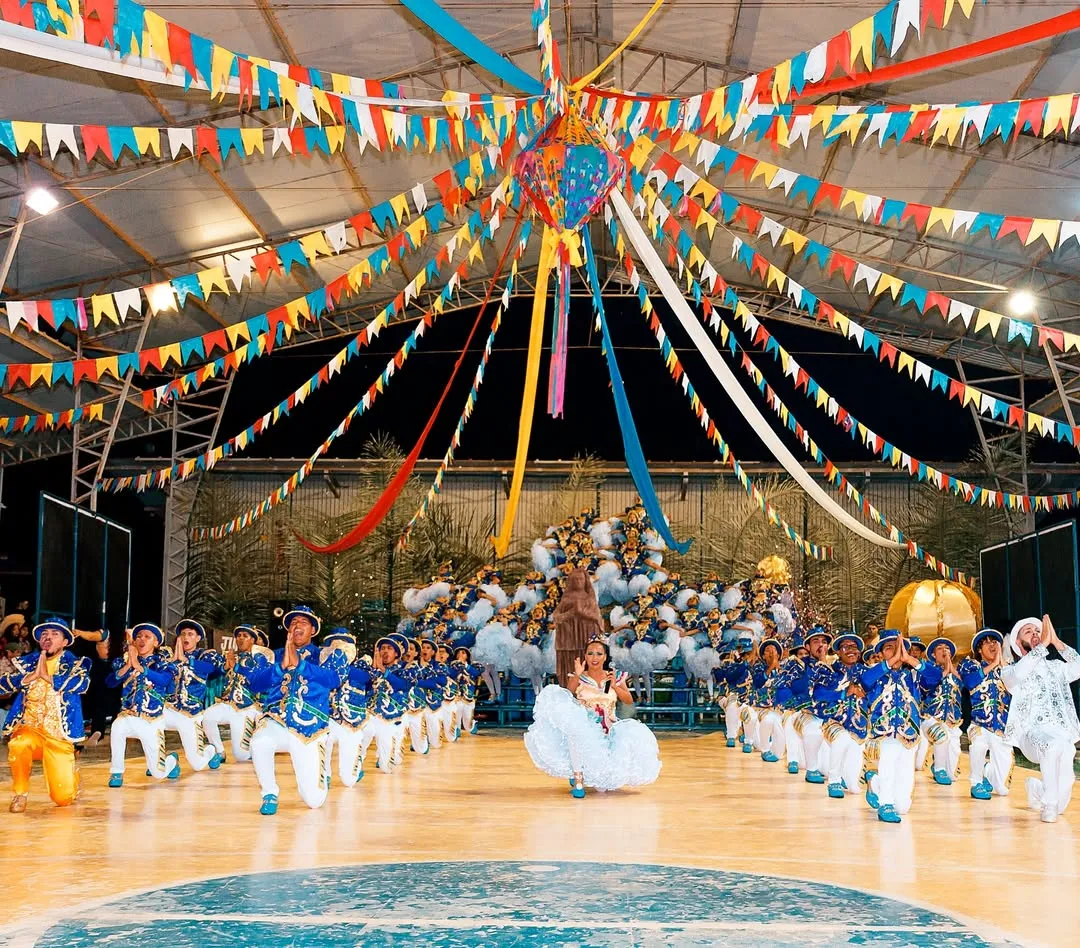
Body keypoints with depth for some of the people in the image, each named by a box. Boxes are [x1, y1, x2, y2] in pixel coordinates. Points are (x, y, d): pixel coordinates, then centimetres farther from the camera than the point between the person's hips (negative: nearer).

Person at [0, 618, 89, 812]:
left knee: (63, 798, -9)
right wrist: (33, 674, -12)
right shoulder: (27, 662, 10)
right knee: (19, 745, -38)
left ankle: (71, 773, 28)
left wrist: (46, 675, -12)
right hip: (29, 727, 1)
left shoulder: (75, 663, 3)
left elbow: (82, 683, -19)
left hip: (59, 734, -1)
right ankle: (20, 793, -11)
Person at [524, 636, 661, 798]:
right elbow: (567, 696, -14)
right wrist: (577, 676, -26)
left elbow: (628, 700, 4)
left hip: (607, 729, 3)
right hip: (583, 725, -3)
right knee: (577, 733, -38)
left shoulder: (615, 676, 10)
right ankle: (578, 779, -29)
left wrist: (615, 686, -11)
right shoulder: (579, 677, 4)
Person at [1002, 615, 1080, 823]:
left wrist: (1056, 641, -7)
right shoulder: (1010, 670, 9)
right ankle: (1048, 803, -20)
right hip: (1032, 731, -4)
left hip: (1062, 733, 4)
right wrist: (1044, 644, -16)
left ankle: (1038, 790, 26)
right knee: (1055, 746, -38)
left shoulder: (1055, 666, 20)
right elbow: (1019, 675, -17)